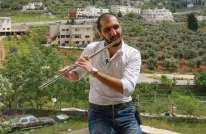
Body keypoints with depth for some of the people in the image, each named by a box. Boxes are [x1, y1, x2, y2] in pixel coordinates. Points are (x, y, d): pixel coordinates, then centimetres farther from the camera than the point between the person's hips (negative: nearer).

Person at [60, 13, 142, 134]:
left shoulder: (133, 54, -9)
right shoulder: (91, 49, -4)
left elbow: (127, 88, -24)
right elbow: (78, 74, 13)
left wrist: (94, 71, -28)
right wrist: (70, 74, -11)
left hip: (125, 111, 0)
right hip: (98, 112, 0)